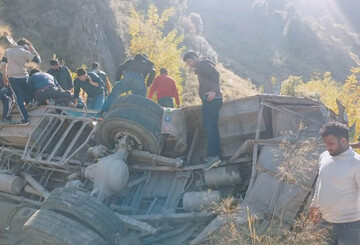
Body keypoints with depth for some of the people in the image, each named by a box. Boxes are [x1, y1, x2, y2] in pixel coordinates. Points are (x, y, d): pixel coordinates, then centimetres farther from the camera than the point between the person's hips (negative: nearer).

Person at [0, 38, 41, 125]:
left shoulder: (7, 51, 10)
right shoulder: (24, 52, -2)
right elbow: (38, 60, -5)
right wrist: (32, 50, 7)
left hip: (12, 78, 2)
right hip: (23, 77, -1)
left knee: (19, 98, 4)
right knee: (28, 97, 15)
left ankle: (25, 118, -1)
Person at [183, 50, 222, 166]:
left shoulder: (203, 63, -3)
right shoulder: (200, 67, 28)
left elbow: (215, 74, -19)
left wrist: (213, 90, -28)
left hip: (211, 99, -11)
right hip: (211, 100, 11)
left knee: (210, 127, -15)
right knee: (212, 127, 12)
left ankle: (213, 156, -17)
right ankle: (215, 155, 17)